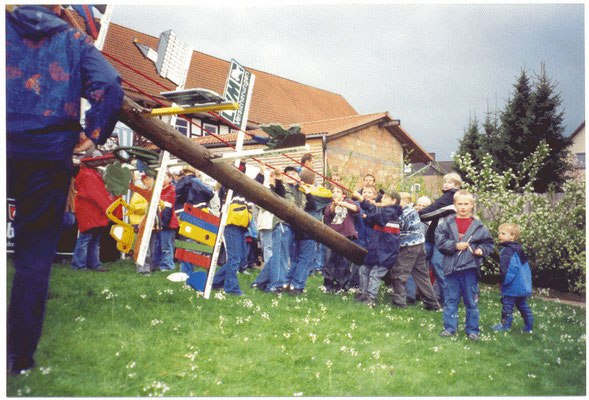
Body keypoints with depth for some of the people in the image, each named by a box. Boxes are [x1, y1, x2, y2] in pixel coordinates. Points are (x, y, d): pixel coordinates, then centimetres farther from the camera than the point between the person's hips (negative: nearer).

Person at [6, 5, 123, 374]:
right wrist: (93, 136, 0)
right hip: (50, 157, 0)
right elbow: (109, 87, -9)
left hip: (9, 150, 1)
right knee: (35, 260, 7)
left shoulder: (8, 26, 9)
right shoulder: (74, 40, 7)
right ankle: (21, 357, 11)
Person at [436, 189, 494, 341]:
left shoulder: (478, 226, 5)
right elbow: (439, 242, -4)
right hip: (451, 268, 0)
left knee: (472, 301, 7)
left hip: (470, 269, 0)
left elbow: (488, 242, 12)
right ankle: (450, 327, 20)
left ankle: (472, 330, 20)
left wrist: (481, 249, -7)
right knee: (450, 300, 8)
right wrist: (455, 246, -13)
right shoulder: (447, 224, 2)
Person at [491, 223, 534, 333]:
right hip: (523, 286, 10)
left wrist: (504, 280, -17)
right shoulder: (519, 249, 15)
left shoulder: (507, 251, -17)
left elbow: (509, 267, -25)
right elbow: (526, 267, 22)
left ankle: (505, 325, 10)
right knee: (523, 306, 15)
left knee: (507, 305, 2)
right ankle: (528, 327, 20)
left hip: (512, 287, -10)